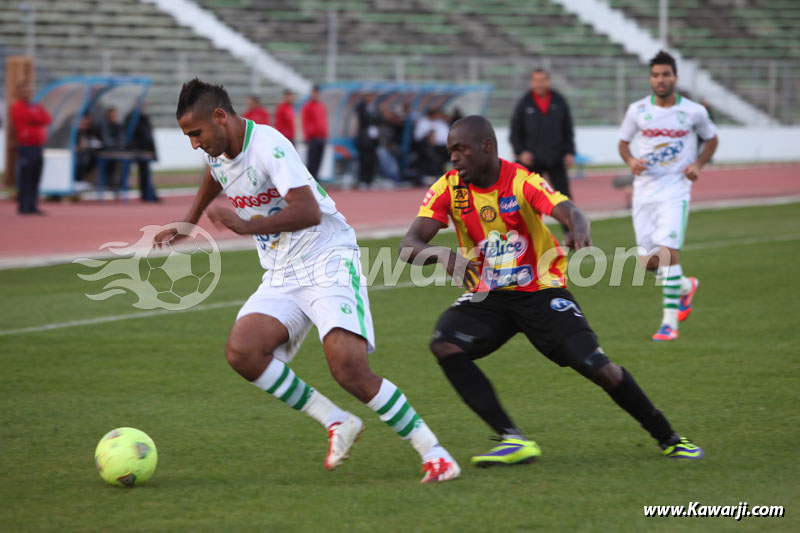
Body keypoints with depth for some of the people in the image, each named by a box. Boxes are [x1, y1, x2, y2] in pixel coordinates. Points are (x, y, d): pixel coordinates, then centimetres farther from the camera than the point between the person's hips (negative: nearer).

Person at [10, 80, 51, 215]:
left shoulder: (36, 107, 20)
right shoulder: (17, 107, -5)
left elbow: (47, 119, 5)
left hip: (38, 147, 8)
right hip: (26, 147, -8)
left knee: (35, 179, 7)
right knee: (24, 178, -5)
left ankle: (32, 206, 10)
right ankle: (23, 207, -3)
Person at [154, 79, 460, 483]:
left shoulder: (268, 146, -19)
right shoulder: (217, 153, 9)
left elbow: (309, 211, -30)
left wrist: (245, 226, -30)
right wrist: (187, 226, 45)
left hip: (328, 261, -8)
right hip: (281, 277, 8)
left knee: (349, 367, -23)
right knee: (241, 350, -19)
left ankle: (433, 452, -8)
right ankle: (336, 423, -5)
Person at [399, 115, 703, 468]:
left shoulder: (523, 182, -14)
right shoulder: (449, 188, -5)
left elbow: (567, 211, -30)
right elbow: (408, 245, -11)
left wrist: (579, 230, -56)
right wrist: (440, 254, -35)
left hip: (540, 291, -3)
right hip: (486, 296, 3)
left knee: (598, 368, -13)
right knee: (444, 345, -26)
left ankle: (667, 438, 10)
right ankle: (513, 440, -24)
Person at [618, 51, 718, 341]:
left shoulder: (694, 112, -1)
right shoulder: (637, 110, 2)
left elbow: (711, 139, 15)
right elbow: (623, 142, 15)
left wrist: (698, 164, -2)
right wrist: (630, 161, -6)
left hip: (675, 189, -3)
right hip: (644, 190, 3)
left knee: (668, 250, -19)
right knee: (648, 261, 3)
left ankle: (670, 322, -14)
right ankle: (686, 286, 35)